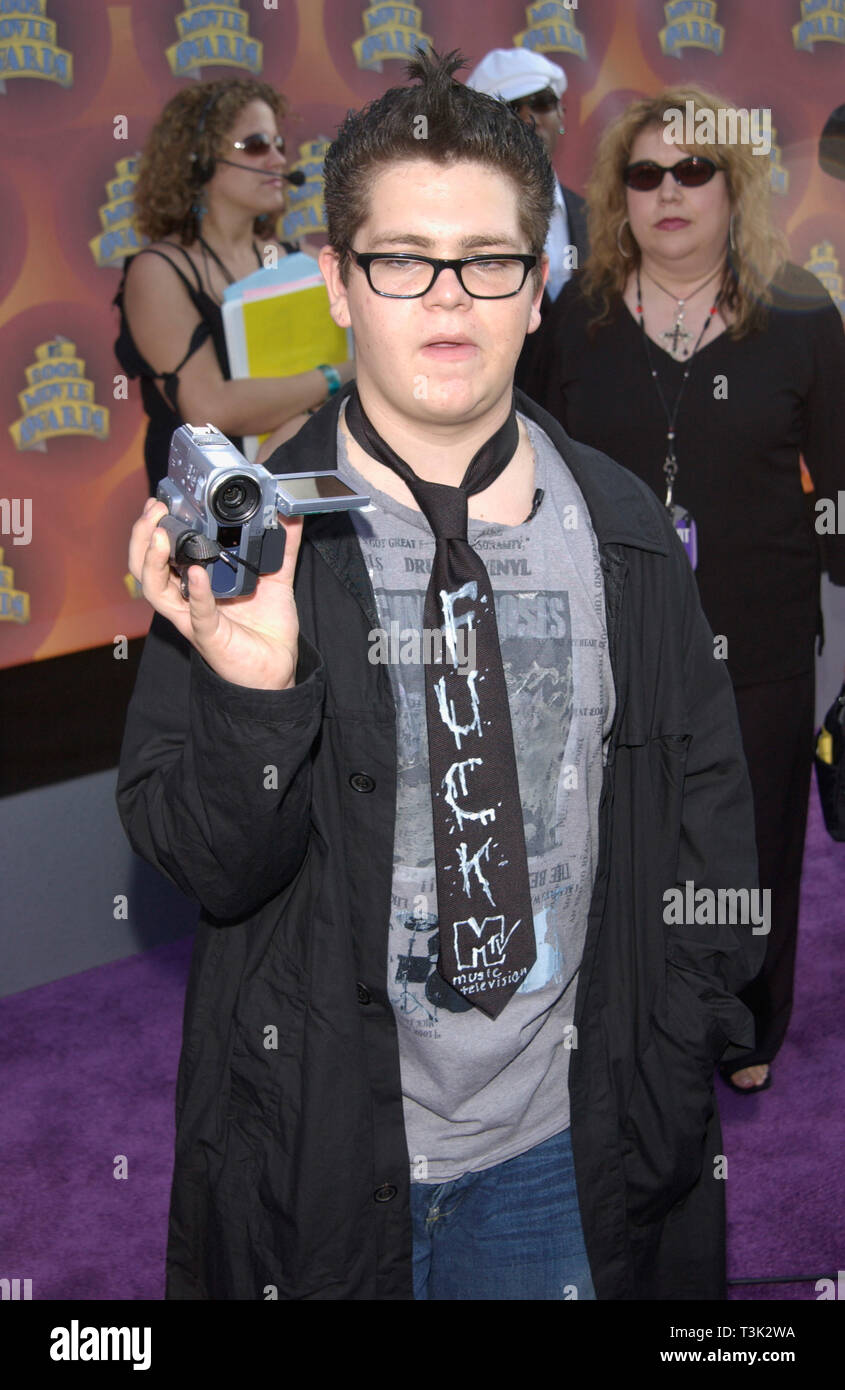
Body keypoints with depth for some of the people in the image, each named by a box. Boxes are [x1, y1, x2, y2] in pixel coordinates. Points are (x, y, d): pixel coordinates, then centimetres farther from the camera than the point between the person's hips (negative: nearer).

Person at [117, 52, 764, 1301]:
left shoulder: (624, 533, -2)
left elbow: (706, 807, 6)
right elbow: (202, 867, -12)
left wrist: (677, 1061, 1)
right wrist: (255, 692, -29)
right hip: (319, 1144, -2)